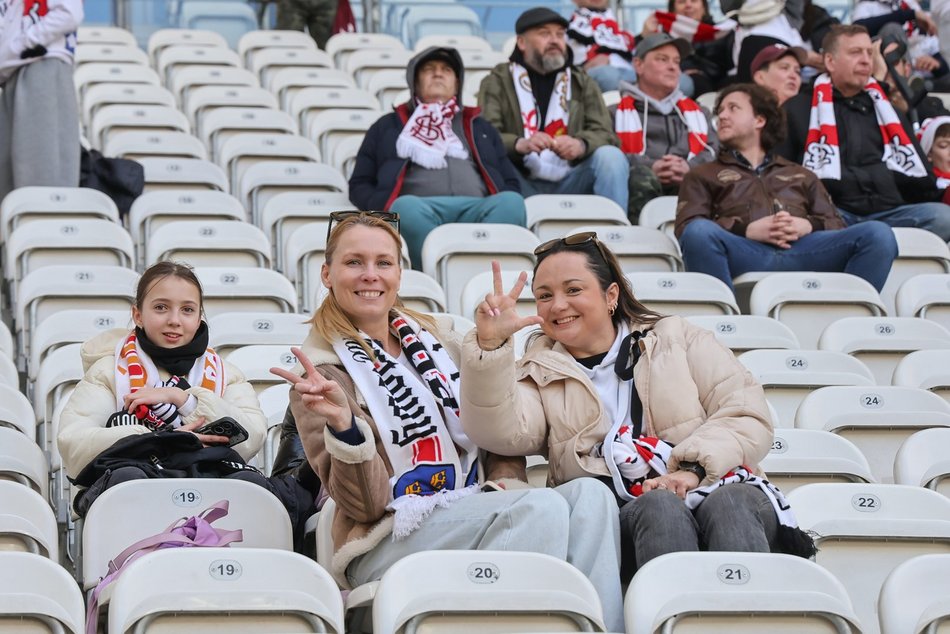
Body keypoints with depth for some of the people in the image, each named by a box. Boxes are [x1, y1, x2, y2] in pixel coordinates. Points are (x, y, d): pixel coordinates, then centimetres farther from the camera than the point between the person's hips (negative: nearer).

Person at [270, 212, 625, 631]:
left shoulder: (439, 341, 17)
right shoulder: (321, 373, -1)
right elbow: (366, 504, -8)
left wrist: (506, 484, 0)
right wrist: (343, 427, -26)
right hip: (389, 541, -6)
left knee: (589, 496, -23)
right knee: (543, 507, -30)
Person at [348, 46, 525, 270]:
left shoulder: (479, 127, 36)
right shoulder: (388, 126, 31)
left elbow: (511, 184, 28)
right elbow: (360, 185, 23)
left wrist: (504, 207, 2)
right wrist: (388, 207, 0)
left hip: (477, 209, 2)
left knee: (511, 202, -33)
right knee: (406, 206, -38)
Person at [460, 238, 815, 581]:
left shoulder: (679, 339, 22)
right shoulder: (539, 373, 24)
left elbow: (748, 417, 8)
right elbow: (502, 433, 1)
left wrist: (694, 467, -10)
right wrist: (490, 345, -11)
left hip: (715, 488, 0)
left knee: (730, 503, -35)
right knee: (660, 507, -35)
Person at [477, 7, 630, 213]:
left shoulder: (582, 83, 20)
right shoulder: (497, 82, 11)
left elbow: (605, 134, 6)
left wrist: (581, 145, -20)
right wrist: (519, 144, -28)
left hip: (569, 183, 3)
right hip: (523, 184, -3)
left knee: (611, 156, -22)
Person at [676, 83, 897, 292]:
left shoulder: (802, 176, 38)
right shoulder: (703, 176, 32)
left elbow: (836, 226, 24)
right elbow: (688, 229, 12)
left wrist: (809, 225, -1)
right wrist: (747, 229, -5)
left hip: (801, 251, 2)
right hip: (743, 252, -2)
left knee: (878, 233, -24)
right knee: (700, 232, -37)